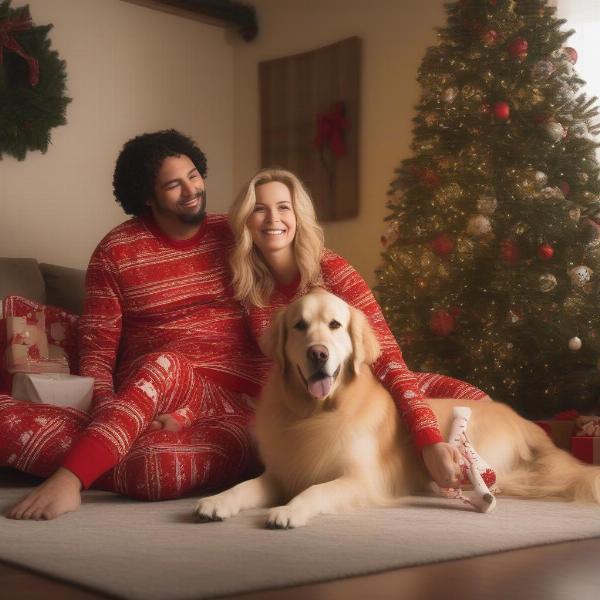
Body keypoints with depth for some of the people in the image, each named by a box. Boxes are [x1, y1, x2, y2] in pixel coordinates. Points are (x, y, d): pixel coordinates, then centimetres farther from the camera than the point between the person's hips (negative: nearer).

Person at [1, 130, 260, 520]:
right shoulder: (116, 251, 7)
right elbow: (97, 348, 4)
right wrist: (108, 412, -17)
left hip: (231, 396, -1)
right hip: (137, 401, 1)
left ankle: (71, 476, -35)